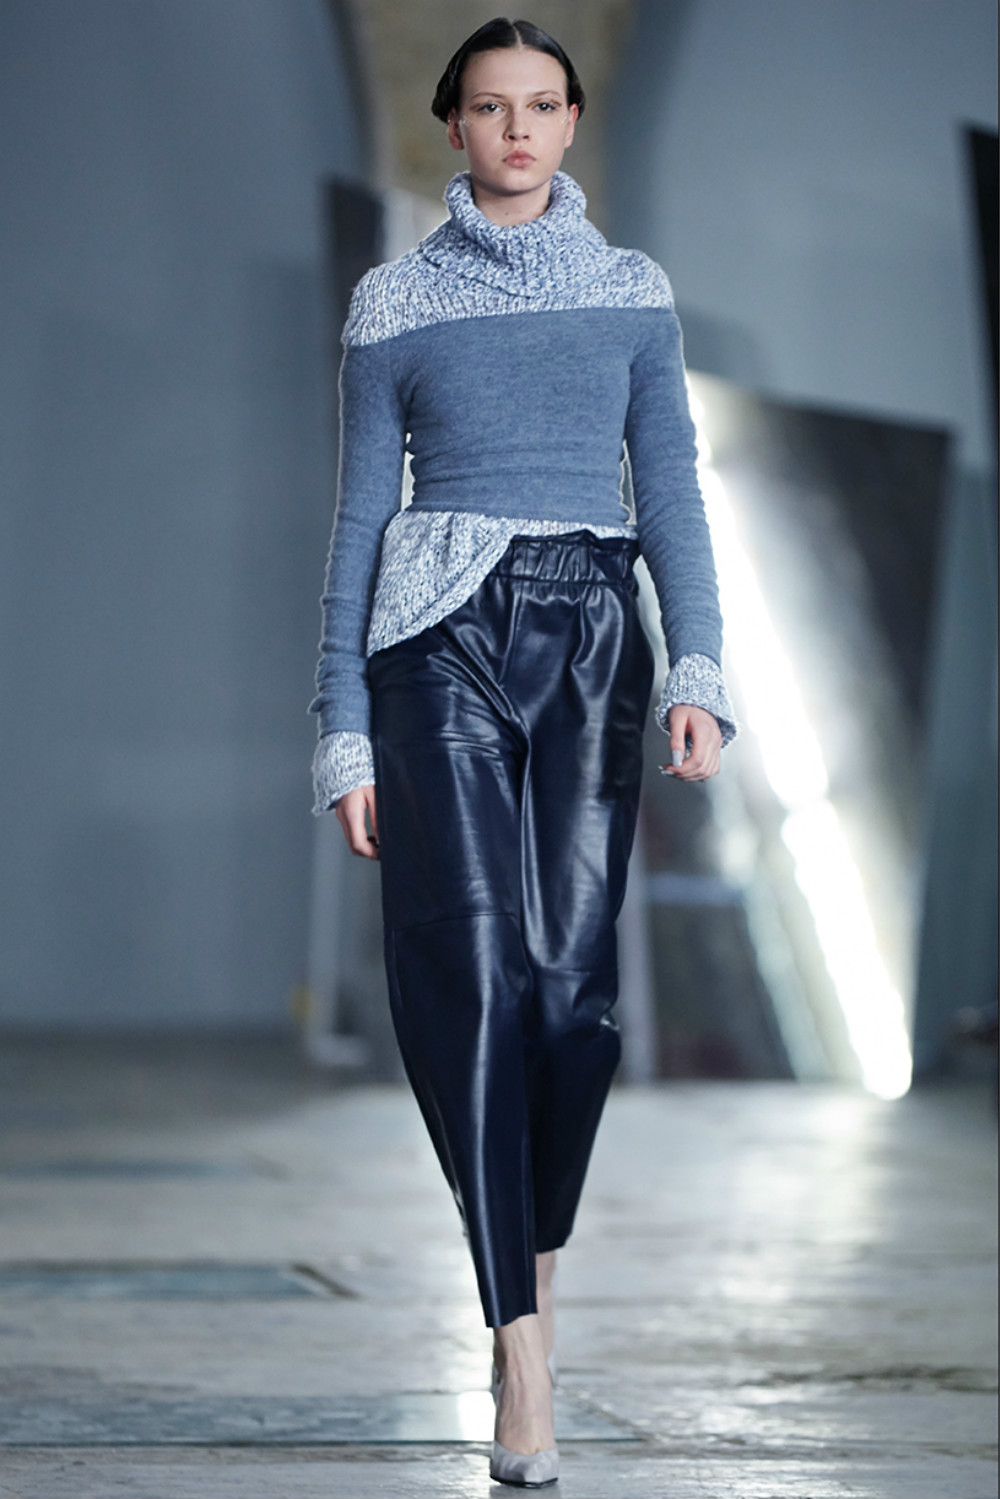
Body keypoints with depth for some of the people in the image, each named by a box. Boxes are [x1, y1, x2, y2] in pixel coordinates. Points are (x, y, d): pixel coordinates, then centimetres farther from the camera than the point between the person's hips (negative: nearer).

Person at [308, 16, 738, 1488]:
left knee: (575, 980, -5)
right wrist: (343, 731, 2)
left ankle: (536, 1252, 21)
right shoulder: (394, 302, 8)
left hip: (589, 641, 2)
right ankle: (522, 1348, -14)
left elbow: (669, 491, 7)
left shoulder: (633, 291, 12)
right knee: (473, 968, -13)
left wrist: (698, 669, -7)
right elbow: (361, 513, 7)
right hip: (439, 636, -2)